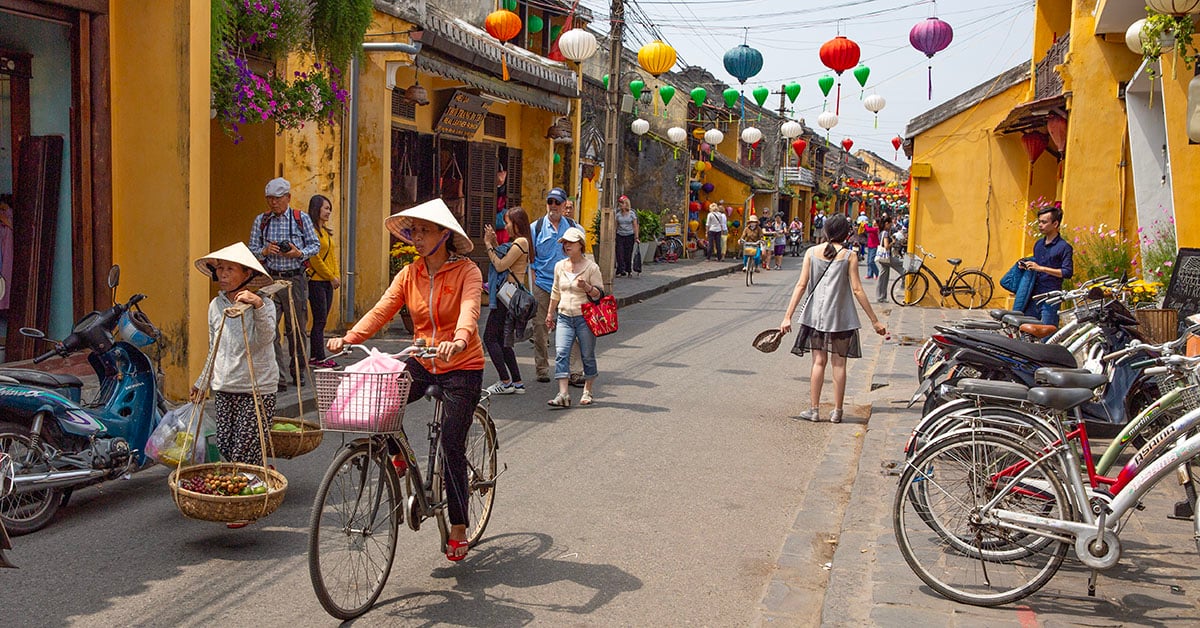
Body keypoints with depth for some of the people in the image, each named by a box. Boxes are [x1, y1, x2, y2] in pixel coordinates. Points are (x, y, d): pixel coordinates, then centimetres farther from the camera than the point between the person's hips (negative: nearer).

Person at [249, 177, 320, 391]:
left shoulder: (302, 218, 5)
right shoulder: (260, 220, 9)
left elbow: (315, 245, 6)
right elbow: (252, 249, 11)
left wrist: (299, 253, -13)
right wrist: (265, 251, -10)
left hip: (295, 279, -1)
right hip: (269, 279, 1)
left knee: (296, 328, 8)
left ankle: (298, 372, 23)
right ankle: (277, 376, -8)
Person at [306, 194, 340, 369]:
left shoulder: (326, 231, 17)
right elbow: (314, 258, -15)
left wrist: (337, 275, 7)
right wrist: (331, 277, -11)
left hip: (328, 282, 8)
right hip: (316, 281, -8)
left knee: (321, 321, 8)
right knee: (320, 320, -7)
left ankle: (314, 357, 12)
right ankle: (319, 358, -3)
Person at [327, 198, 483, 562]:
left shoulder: (466, 271, -11)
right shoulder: (409, 274, 3)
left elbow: (469, 311, -28)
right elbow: (382, 310, -8)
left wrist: (458, 341, -50)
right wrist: (348, 338, -25)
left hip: (462, 366, -4)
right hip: (421, 362, 5)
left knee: (451, 447, -3)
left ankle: (458, 530, 12)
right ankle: (399, 453, 9)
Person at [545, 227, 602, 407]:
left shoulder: (591, 267, -4)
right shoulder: (559, 266, 10)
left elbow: (600, 294, -3)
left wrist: (586, 287, -22)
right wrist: (550, 313, 22)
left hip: (584, 318, -3)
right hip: (564, 317, 3)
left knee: (587, 356, 5)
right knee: (561, 352, -12)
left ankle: (587, 392, 20)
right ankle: (563, 394, -18)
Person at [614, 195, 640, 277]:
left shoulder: (632, 213, 0)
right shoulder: (617, 214, 5)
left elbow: (635, 226, 0)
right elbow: (615, 225, 12)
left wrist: (636, 237, -4)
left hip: (630, 236, -2)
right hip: (620, 235, 2)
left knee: (628, 254, 0)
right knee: (620, 254, -8)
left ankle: (628, 270, 13)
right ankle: (621, 270, -6)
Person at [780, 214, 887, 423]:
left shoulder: (812, 252, 0)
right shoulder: (849, 256, -5)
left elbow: (801, 285, -3)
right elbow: (857, 290, -7)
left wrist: (788, 316, -2)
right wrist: (874, 321, -2)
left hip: (815, 315, 2)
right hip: (841, 316, -1)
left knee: (818, 361, 7)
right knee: (839, 363, 7)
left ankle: (814, 409, 7)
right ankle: (837, 411, 11)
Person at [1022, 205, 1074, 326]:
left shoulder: (1064, 247, -7)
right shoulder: (1038, 244, 17)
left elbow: (1068, 272, -16)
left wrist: (1041, 268, -19)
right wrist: (1027, 266, 7)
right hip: (1033, 295, 7)